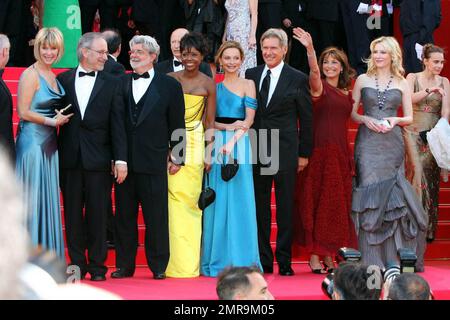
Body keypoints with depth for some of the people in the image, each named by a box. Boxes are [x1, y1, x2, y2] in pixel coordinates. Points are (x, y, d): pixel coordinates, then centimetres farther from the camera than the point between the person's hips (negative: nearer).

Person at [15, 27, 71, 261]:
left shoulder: (54, 76, 13)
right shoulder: (30, 75, -10)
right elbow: (23, 112, -14)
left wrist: (61, 118, 3)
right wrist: (53, 121, -12)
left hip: (49, 143, 8)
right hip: (32, 142, -8)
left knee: (49, 198, 9)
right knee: (32, 198, -4)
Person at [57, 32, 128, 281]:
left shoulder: (111, 84, 4)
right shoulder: (63, 80, 7)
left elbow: (117, 124, 0)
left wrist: (120, 159, -6)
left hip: (98, 159, -1)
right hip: (70, 158, 1)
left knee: (98, 214, 2)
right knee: (73, 214, 6)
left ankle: (97, 266, 10)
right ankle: (77, 264, 14)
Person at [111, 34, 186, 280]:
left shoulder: (169, 86, 3)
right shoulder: (120, 84, 9)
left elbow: (177, 124, 4)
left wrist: (176, 157, 1)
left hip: (154, 161, -2)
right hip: (124, 160, 3)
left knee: (156, 216, 2)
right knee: (124, 216, 6)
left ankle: (158, 266, 11)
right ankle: (124, 265, 14)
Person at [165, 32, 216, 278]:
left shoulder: (208, 84, 4)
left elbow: (210, 121, 7)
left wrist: (208, 153, 0)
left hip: (195, 145, 0)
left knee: (190, 200, -1)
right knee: (174, 198, -6)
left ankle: (189, 264, 6)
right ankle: (176, 262, -2)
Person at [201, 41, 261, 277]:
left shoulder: (248, 85, 4)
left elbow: (249, 120, -4)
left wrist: (233, 141, -17)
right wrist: (226, 127, -9)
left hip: (239, 144, -2)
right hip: (215, 144, 2)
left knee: (239, 201, -3)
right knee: (217, 202, 2)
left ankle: (241, 260, 3)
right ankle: (217, 261, 8)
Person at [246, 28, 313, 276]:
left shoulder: (298, 79, 0)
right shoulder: (251, 75, 8)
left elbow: (306, 119, 3)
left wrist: (304, 153, 1)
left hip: (285, 151, -3)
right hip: (256, 150, 3)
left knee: (285, 208, 3)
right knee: (260, 207, 6)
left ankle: (284, 261, 8)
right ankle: (263, 260, 13)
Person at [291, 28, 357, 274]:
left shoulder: (346, 93, 15)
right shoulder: (319, 87, -2)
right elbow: (314, 71, -23)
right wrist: (309, 48, -41)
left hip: (340, 152, 6)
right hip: (320, 151, -6)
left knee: (337, 205, 7)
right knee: (316, 202, -4)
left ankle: (329, 256, 13)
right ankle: (314, 257, 0)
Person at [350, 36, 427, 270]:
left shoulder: (402, 83, 9)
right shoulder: (362, 80, 9)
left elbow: (409, 117, 11)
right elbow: (352, 113, 8)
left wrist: (395, 120, -8)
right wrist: (366, 120, -11)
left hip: (392, 144, 1)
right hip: (368, 143, -1)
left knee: (392, 196, -3)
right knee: (370, 195, -6)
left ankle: (392, 258, 3)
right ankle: (371, 260, -4)